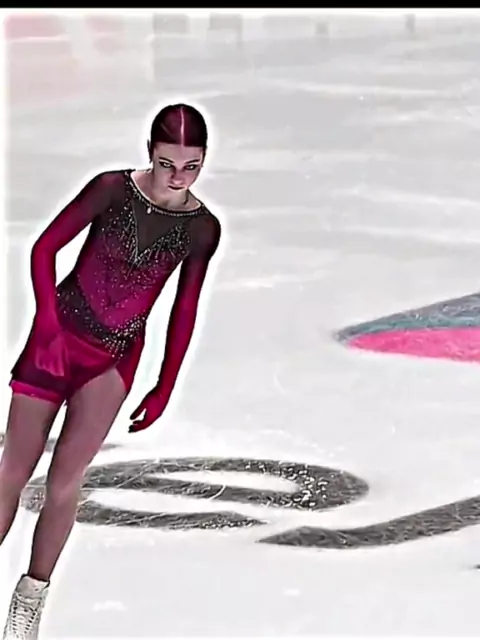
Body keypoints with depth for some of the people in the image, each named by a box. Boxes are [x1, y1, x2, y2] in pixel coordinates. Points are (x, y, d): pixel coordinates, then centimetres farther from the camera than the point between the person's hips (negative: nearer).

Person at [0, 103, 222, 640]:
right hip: (59, 337, -1)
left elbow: (184, 310, 5)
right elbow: (45, 248, -8)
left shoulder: (202, 229, -5)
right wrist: (48, 324, -17)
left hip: (117, 357, 1)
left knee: (66, 477, -12)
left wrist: (165, 387, 8)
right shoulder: (113, 189, -14)